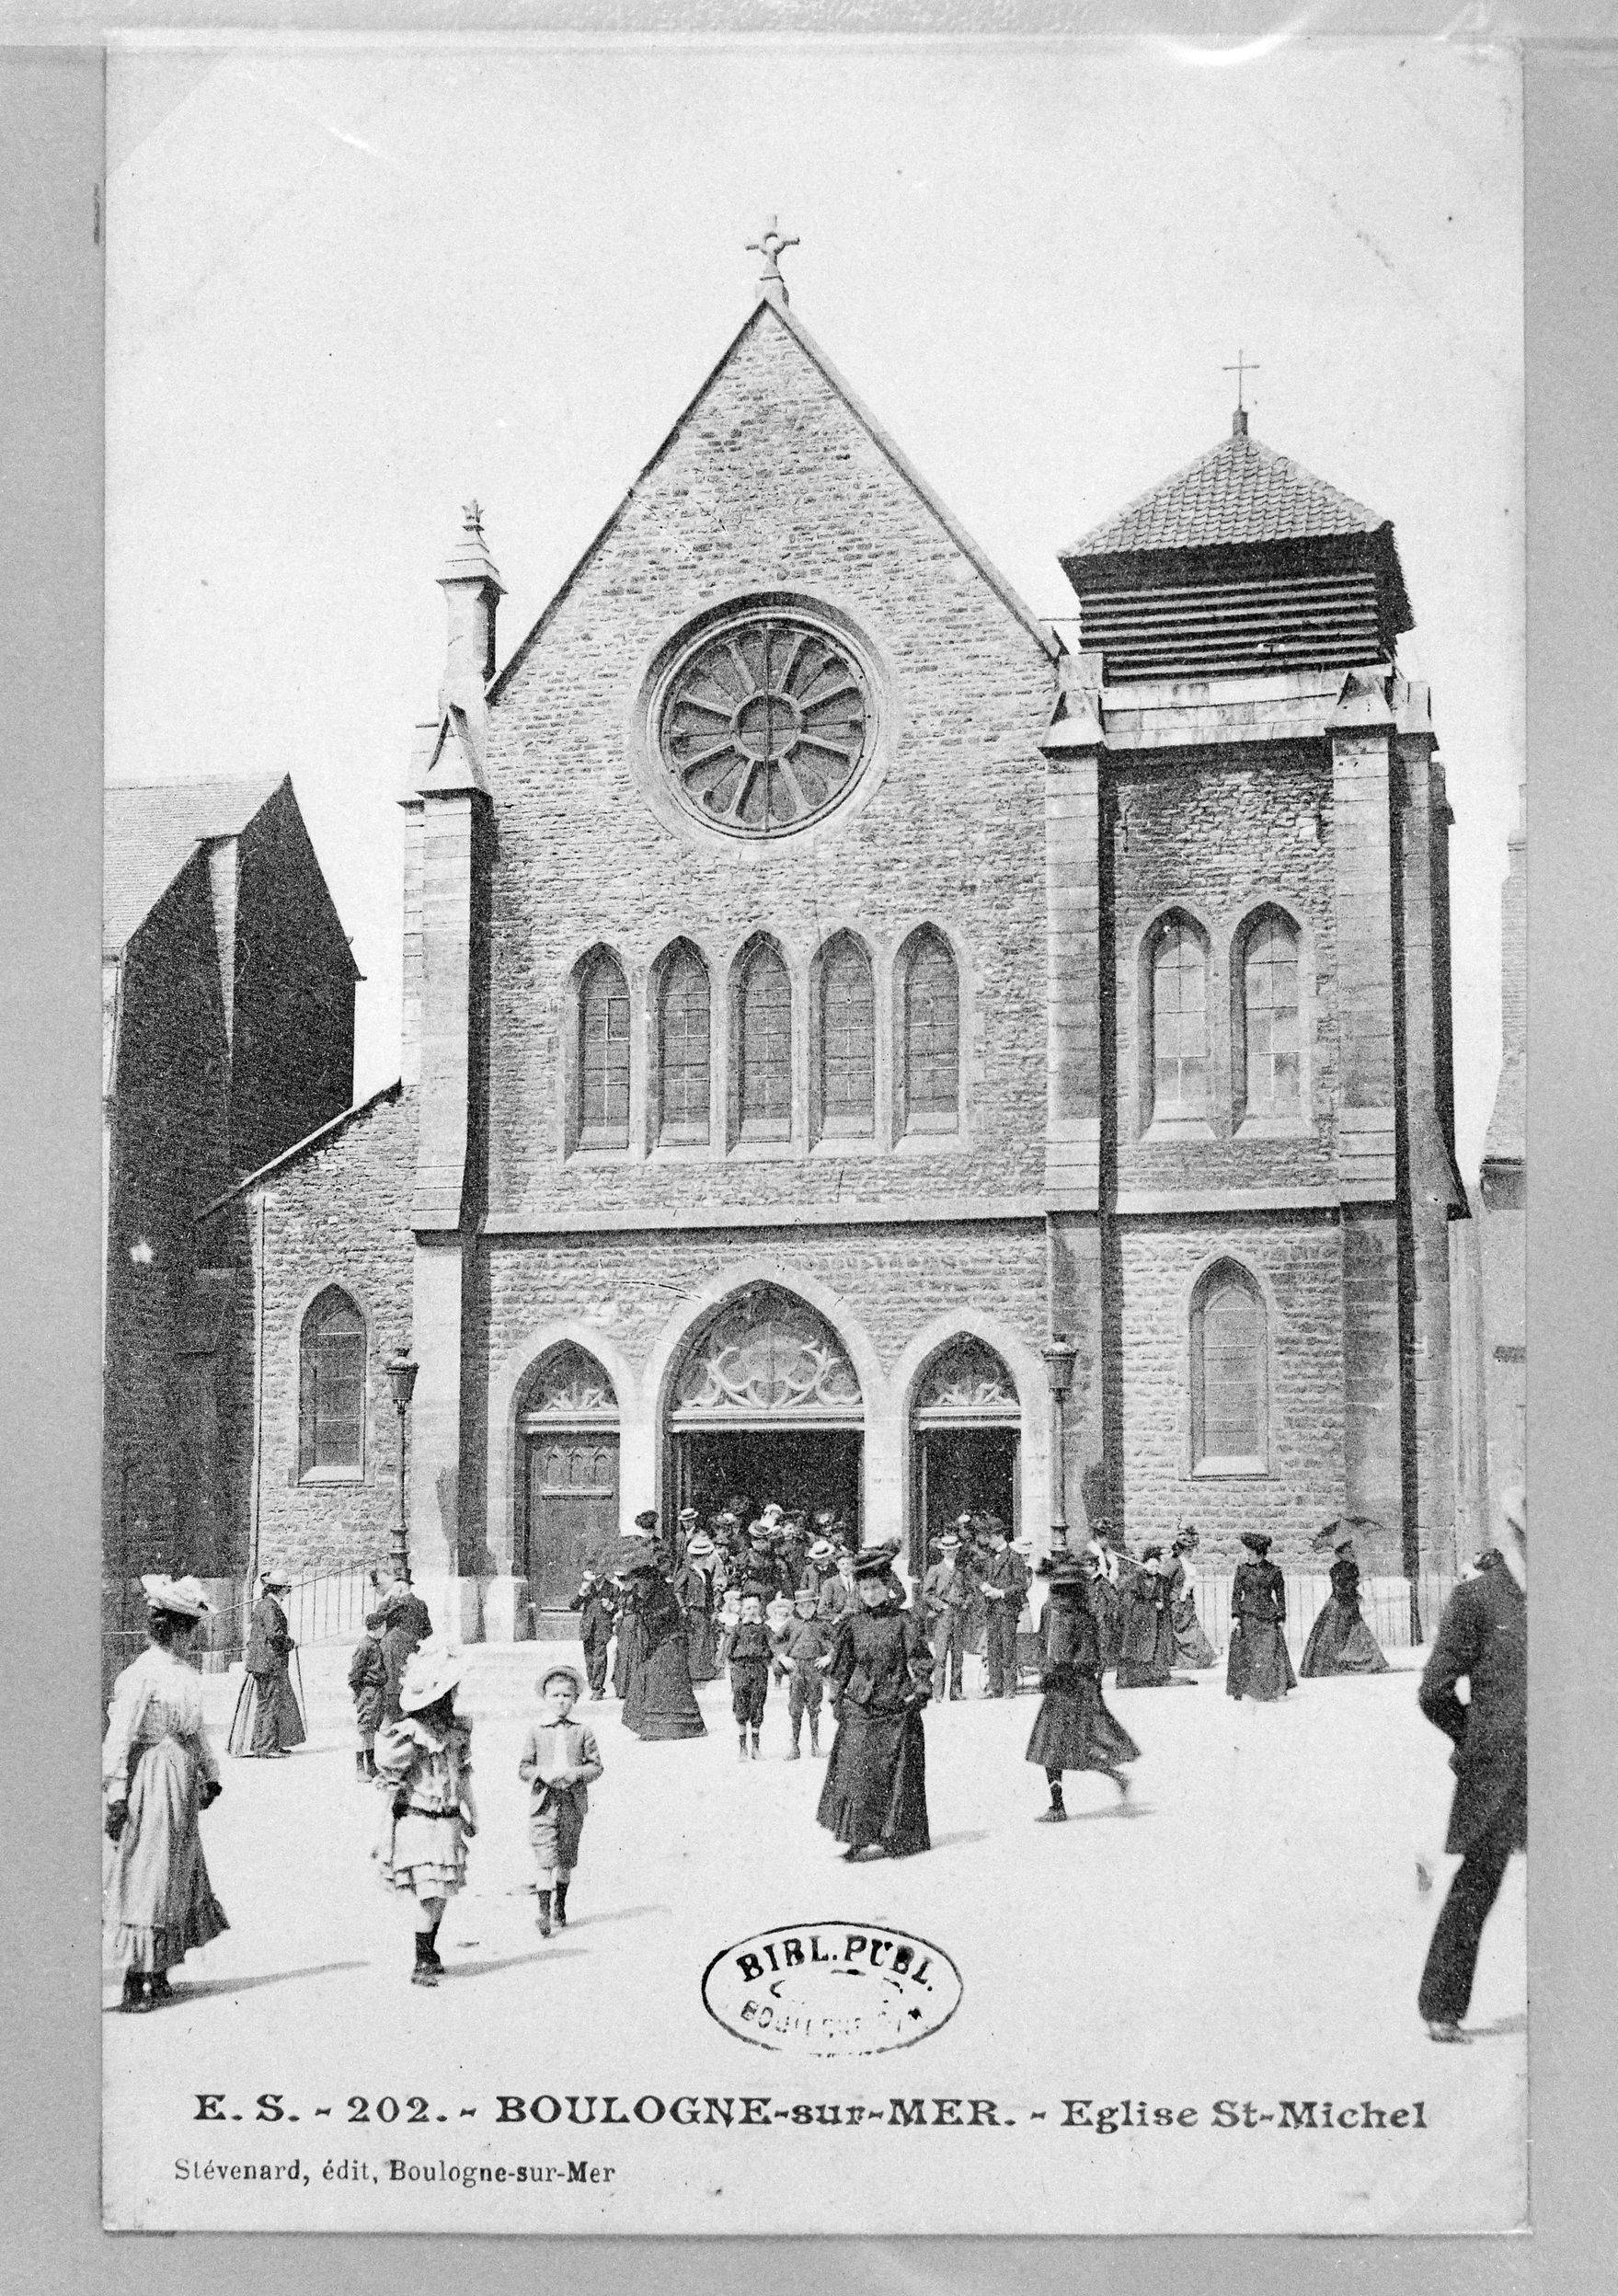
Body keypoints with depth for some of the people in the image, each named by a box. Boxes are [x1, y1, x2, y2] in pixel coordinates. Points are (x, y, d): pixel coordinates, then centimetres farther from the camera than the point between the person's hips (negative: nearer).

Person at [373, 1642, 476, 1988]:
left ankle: (429, 1955, 28)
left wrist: (471, 1815, 24)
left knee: (440, 1894, 11)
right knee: (428, 1894, -8)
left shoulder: (458, 1728, 7)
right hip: (417, 1820, -7)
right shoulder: (408, 1733, -16)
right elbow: (389, 1785, -10)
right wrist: (384, 1834, -8)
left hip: (448, 1821, 7)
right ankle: (422, 1965, 1)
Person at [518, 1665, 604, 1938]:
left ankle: (560, 1905, 29)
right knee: (545, 1858, -11)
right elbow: (523, 1768, 3)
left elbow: (596, 1766, 4)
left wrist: (575, 1774, -14)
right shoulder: (535, 1731, 3)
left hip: (573, 1804, 2)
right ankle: (544, 1909, -14)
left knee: (566, 1858, 12)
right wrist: (543, 1774, -16)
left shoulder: (582, 1732, 4)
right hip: (543, 1803, -2)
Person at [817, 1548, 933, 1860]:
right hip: (859, 1708, 2)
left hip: (897, 1708, -2)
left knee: (897, 1774, 3)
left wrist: (921, 1691, -10)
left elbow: (921, 1661, 0)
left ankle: (897, 1838, 15)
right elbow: (839, 1666, 13)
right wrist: (836, 1698, 7)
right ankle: (857, 1838, 0)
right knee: (855, 1773, -5)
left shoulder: (904, 1620, 0)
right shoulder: (851, 1623, 6)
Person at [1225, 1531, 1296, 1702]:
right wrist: (1235, 1615, -7)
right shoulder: (1243, 1570, 3)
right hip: (1247, 1617, 0)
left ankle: (1270, 1694, 2)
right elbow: (1236, 1594, 2)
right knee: (1243, 1654, -1)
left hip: (1269, 1617, 0)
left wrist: (1281, 1617, 3)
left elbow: (1281, 1596, 7)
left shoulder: (1274, 1571, 2)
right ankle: (1239, 1690, 5)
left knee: (1270, 1654, -4)